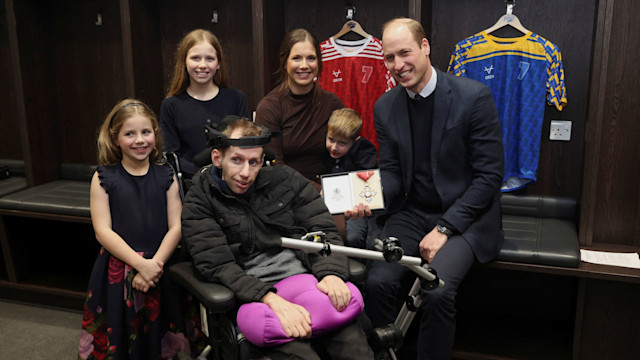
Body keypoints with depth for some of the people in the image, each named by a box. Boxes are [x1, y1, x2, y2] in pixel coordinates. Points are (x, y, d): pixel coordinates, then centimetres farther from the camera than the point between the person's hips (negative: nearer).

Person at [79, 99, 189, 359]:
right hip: (117, 272, -1)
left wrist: (154, 265, -15)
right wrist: (141, 264, -17)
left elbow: (176, 227, -1)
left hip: (159, 268, 1)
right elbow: (103, 231, -7)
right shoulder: (103, 178, 0)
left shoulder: (166, 177, 4)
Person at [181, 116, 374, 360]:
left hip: (306, 276, 3)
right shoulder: (199, 201, 4)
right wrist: (272, 300, -21)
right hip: (252, 293, -2)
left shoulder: (286, 180, 13)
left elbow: (323, 230, 11)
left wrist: (331, 273, -11)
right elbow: (217, 265, -7)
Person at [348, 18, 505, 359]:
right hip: (411, 213, 4)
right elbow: (391, 173, 8)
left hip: (463, 215, -3)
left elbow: (489, 175, -11)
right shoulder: (385, 107, 4)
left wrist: (444, 229, -15)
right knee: (377, 282, -20)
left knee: (437, 290, -27)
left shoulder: (473, 97, -11)